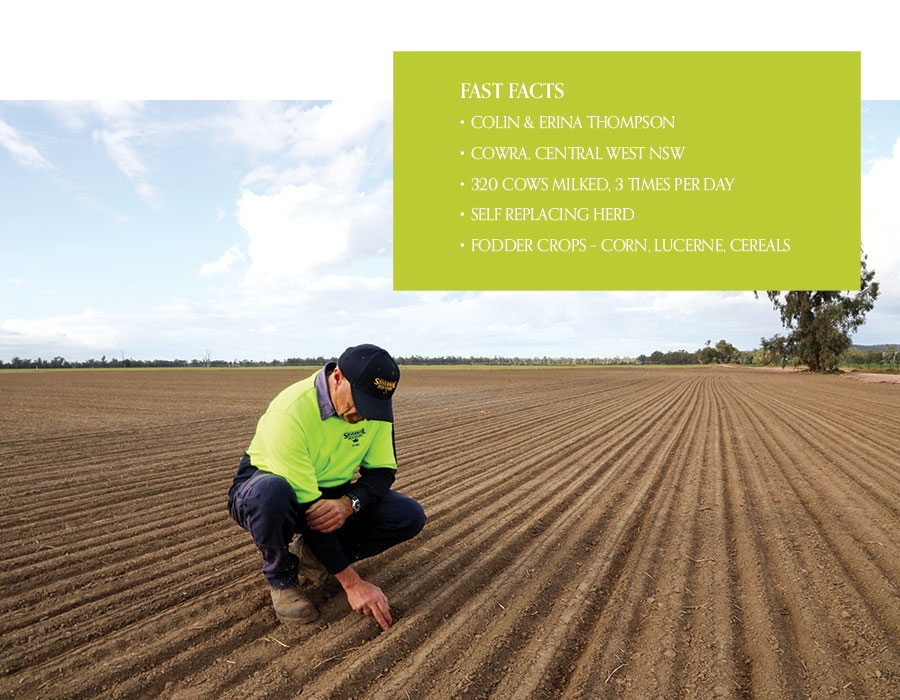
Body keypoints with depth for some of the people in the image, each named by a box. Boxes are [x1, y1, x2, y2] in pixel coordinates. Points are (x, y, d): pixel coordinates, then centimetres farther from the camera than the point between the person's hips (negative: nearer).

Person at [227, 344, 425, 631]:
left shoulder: (377, 403, -15)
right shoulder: (289, 413, -33)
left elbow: (382, 471, -7)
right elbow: (307, 509, -32)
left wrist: (348, 504, -31)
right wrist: (352, 583, -30)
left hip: (330, 492, 5)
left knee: (410, 516, -15)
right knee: (273, 494, -42)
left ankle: (310, 554, 4)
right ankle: (281, 578, -9)